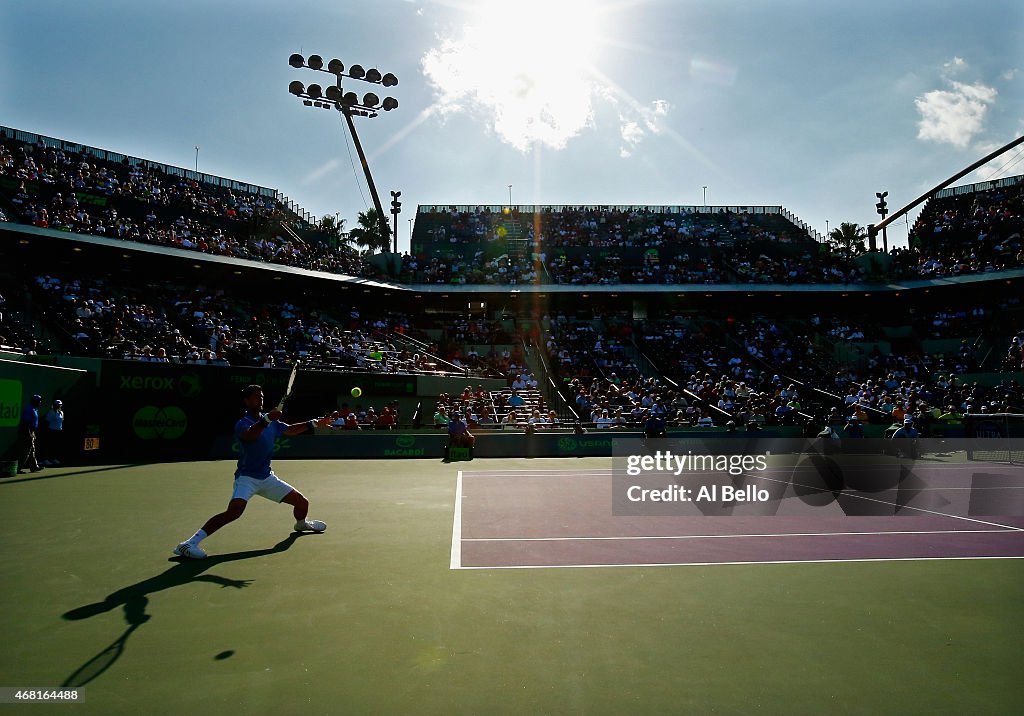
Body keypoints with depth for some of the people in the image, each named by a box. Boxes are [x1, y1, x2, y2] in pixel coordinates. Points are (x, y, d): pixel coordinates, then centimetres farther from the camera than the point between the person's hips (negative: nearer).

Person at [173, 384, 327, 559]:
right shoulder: (242, 424, -14)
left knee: (302, 503, 9)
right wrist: (266, 420, -52)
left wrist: (313, 423, 9)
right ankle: (190, 543, -26)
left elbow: (290, 430, 20)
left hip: (267, 477, 7)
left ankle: (301, 524, 44)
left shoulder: (272, 422, 7)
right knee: (234, 511, -32)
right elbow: (249, 435, -37)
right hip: (247, 477, -7)